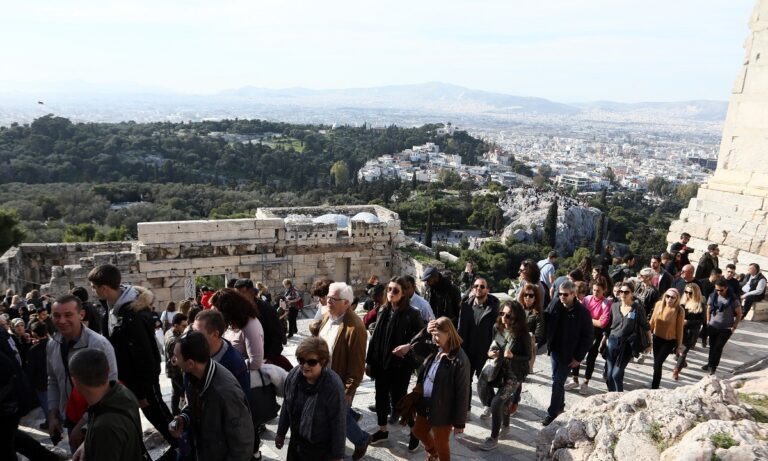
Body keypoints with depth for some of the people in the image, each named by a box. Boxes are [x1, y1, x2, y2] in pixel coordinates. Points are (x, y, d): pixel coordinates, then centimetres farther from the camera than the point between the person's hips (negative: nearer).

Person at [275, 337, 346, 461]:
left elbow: (339, 423, -19)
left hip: (321, 448, -5)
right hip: (296, 441, 5)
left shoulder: (334, 386, -28)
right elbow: (287, 406, 4)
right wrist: (281, 433, 14)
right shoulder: (293, 375, -12)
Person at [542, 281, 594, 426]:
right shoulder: (555, 304, -7)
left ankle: (552, 412, 11)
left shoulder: (582, 312, -17)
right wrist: (547, 343, 3)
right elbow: (545, 320, 8)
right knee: (557, 380, 18)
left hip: (568, 354, -5)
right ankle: (560, 405, 37)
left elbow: (588, 336, -11)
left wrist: (579, 357, -12)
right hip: (554, 350, 5)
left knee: (557, 383, -3)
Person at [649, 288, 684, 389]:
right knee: (657, 363, 14)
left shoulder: (679, 311, -18)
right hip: (657, 338, 4)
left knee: (657, 363, -8)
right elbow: (652, 321, 3)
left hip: (670, 341, -4)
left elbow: (679, 329, -11)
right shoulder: (659, 304, -9)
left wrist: (679, 346, -5)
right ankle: (655, 386, 31)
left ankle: (654, 388, 5)